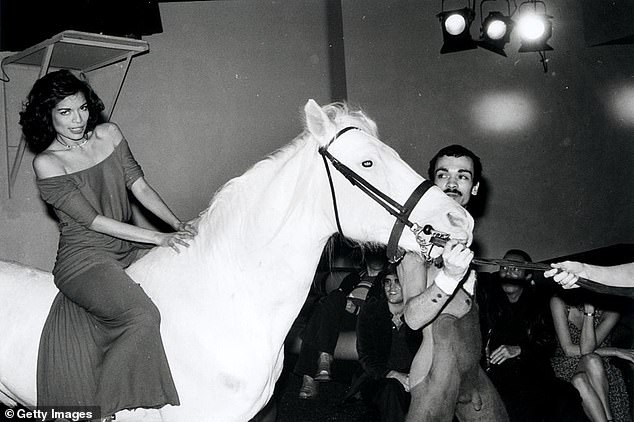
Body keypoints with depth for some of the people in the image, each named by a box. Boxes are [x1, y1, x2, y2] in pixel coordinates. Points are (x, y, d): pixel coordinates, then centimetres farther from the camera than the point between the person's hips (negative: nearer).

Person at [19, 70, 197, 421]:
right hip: (84, 257, -7)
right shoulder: (46, 163, -9)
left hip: (128, 246, 7)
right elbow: (94, 220, -14)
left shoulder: (108, 134, 7)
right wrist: (160, 238, -19)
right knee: (141, 318, -30)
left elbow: (139, 185, 7)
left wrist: (179, 225, -7)